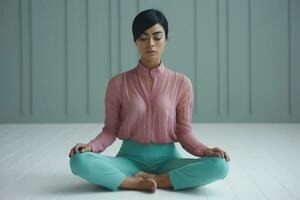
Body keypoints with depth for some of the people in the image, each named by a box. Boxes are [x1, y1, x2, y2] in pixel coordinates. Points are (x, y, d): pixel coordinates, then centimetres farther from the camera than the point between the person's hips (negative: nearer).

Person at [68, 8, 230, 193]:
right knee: (79, 160, -28)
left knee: (219, 165, -26)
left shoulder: (181, 83, -1)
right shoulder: (118, 83, -1)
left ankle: (151, 179, -16)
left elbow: (184, 132, 2)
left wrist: (205, 150, -17)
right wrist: (91, 146, -18)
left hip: (167, 159, 1)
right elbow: (111, 129, 2)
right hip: (130, 158, 0)